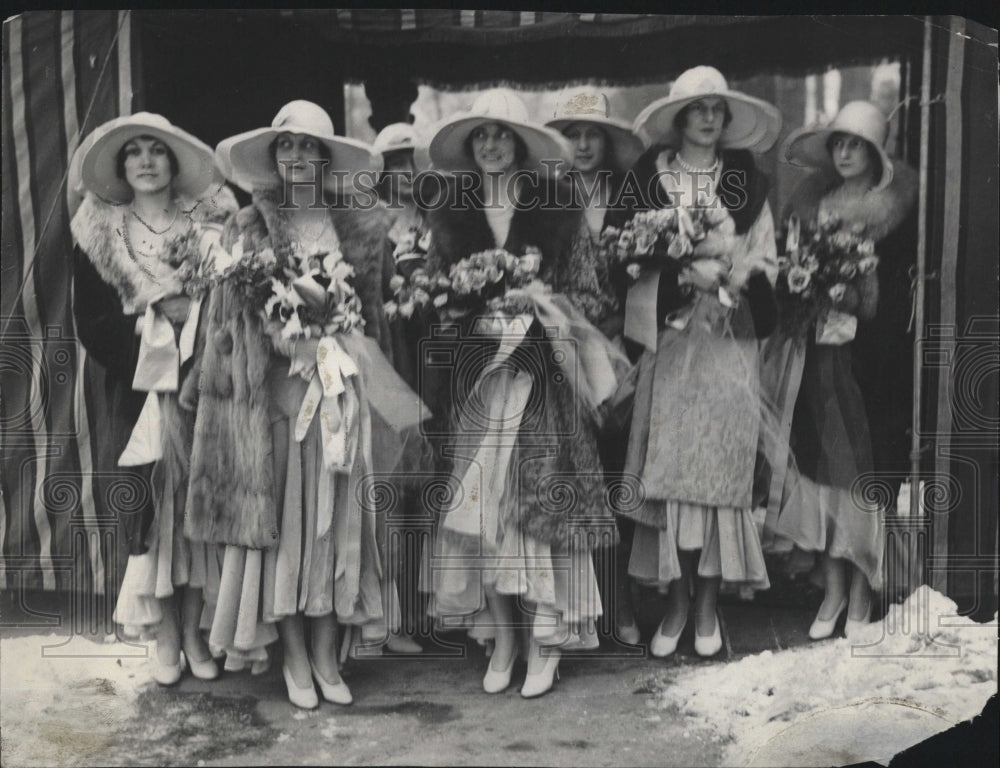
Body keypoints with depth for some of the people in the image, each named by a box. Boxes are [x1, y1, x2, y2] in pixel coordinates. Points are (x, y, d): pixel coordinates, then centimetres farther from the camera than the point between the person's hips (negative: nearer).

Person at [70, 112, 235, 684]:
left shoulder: (211, 228, 6)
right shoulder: (99, 236, 7)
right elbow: (91, 323, 2)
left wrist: (193, 316, -12)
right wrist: (153, 318, -9)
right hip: (138, 392, 0)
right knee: (150, 507, -1)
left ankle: (195, 632, 13)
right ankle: (166, 640, 11)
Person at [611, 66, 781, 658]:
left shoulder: (748, 181, 11)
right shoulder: (647, 178, 7)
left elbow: (767, 261, 11)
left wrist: (729, 278, -8)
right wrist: (684, 276, -13)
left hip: (730, 340, 1)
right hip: (670, 337, -1)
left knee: (721, 466, -2)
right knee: (670, 468, -3)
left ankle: (709, 601, 9)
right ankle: (677, 602, 8)